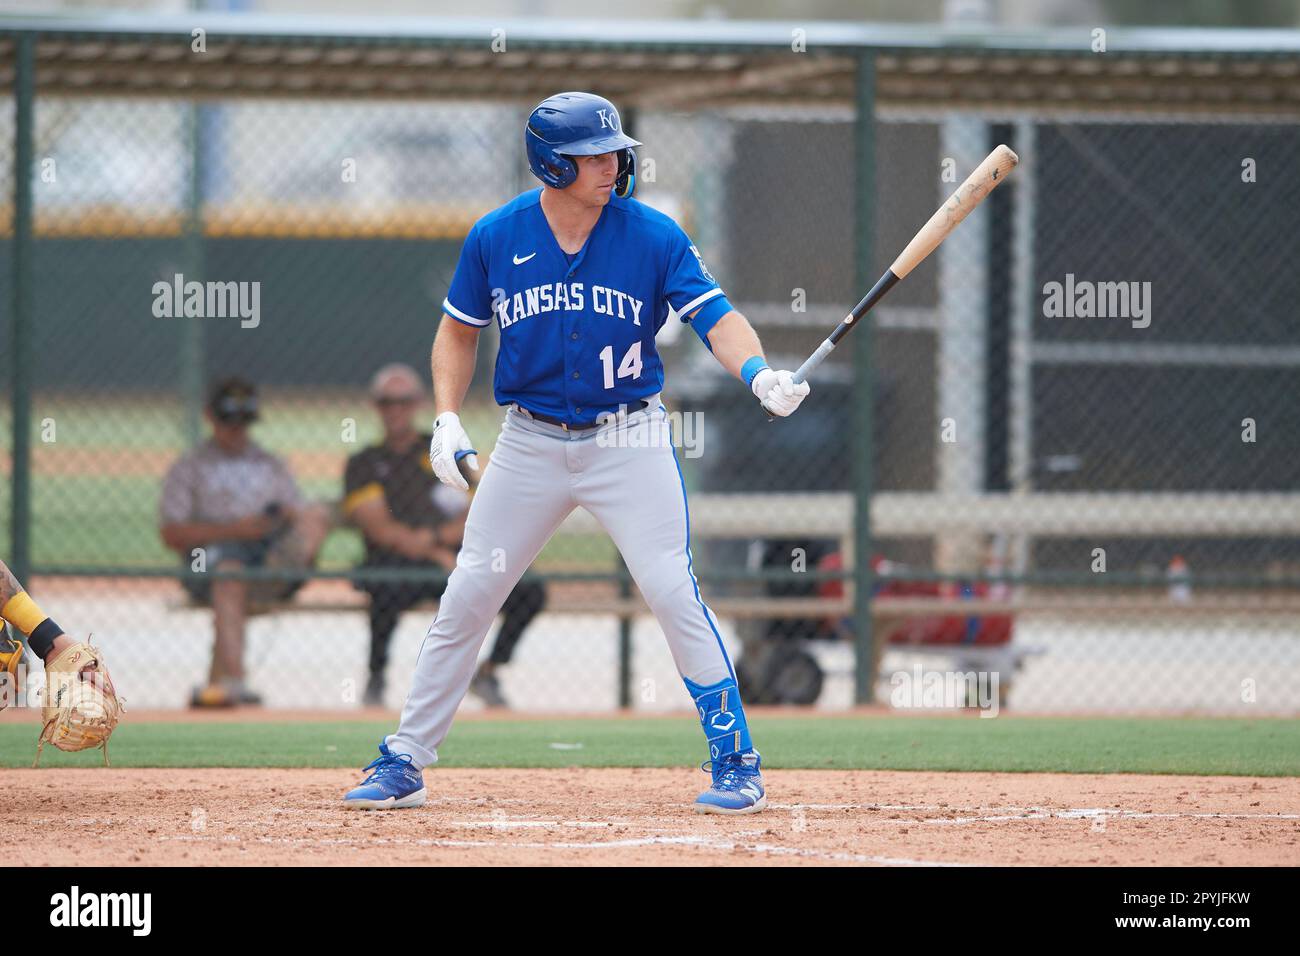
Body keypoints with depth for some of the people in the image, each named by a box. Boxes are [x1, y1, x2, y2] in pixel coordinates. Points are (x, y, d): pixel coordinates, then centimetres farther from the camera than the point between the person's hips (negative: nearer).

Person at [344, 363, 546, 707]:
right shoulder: (364, 464, 13)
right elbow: (378, 527, -3)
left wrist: (437, 536, -10)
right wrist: (435, 554, -16)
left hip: (449, 559, 4)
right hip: (393, 563, -3)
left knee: (530, 591, -17)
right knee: (389, 591, -42)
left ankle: (487, 673, 2)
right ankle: (376, 678, -19)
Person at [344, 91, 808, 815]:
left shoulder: (654, 237, -10)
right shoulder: (496, 237, -4)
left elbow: (715, 315, -19)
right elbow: (460, 330, 9)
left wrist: (759, 372, -39)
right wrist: (448, 419, -3)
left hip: (629, 441, -2)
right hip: (531, 445, 2)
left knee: (674, 593, -12)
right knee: (466, 599, 4)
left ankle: (736, 761, -1)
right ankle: (404, 765, 14)